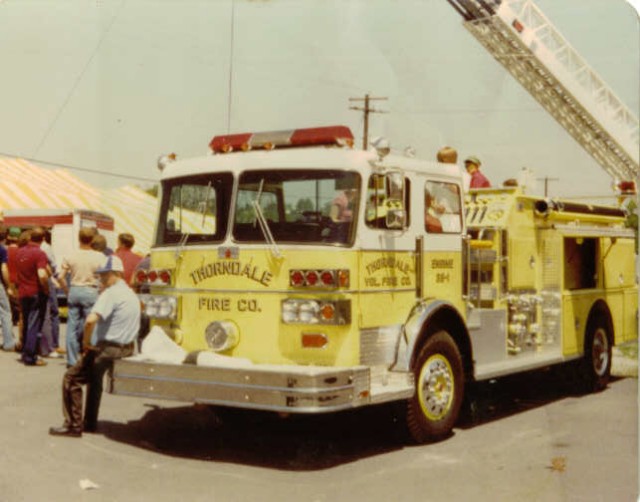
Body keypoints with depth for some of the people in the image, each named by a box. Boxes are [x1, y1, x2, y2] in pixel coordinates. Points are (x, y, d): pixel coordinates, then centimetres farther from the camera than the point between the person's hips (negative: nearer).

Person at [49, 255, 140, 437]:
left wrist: (86, 342, -15)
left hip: (108, 349, -9)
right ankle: (90, 423, 32)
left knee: (71, 378, 2)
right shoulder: (131, 294, 13)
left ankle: (73, 425, 3)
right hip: (127, 349, 9)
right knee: (94, 379, 29)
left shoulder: (111, 293, -16)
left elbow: (91, 320, -30)